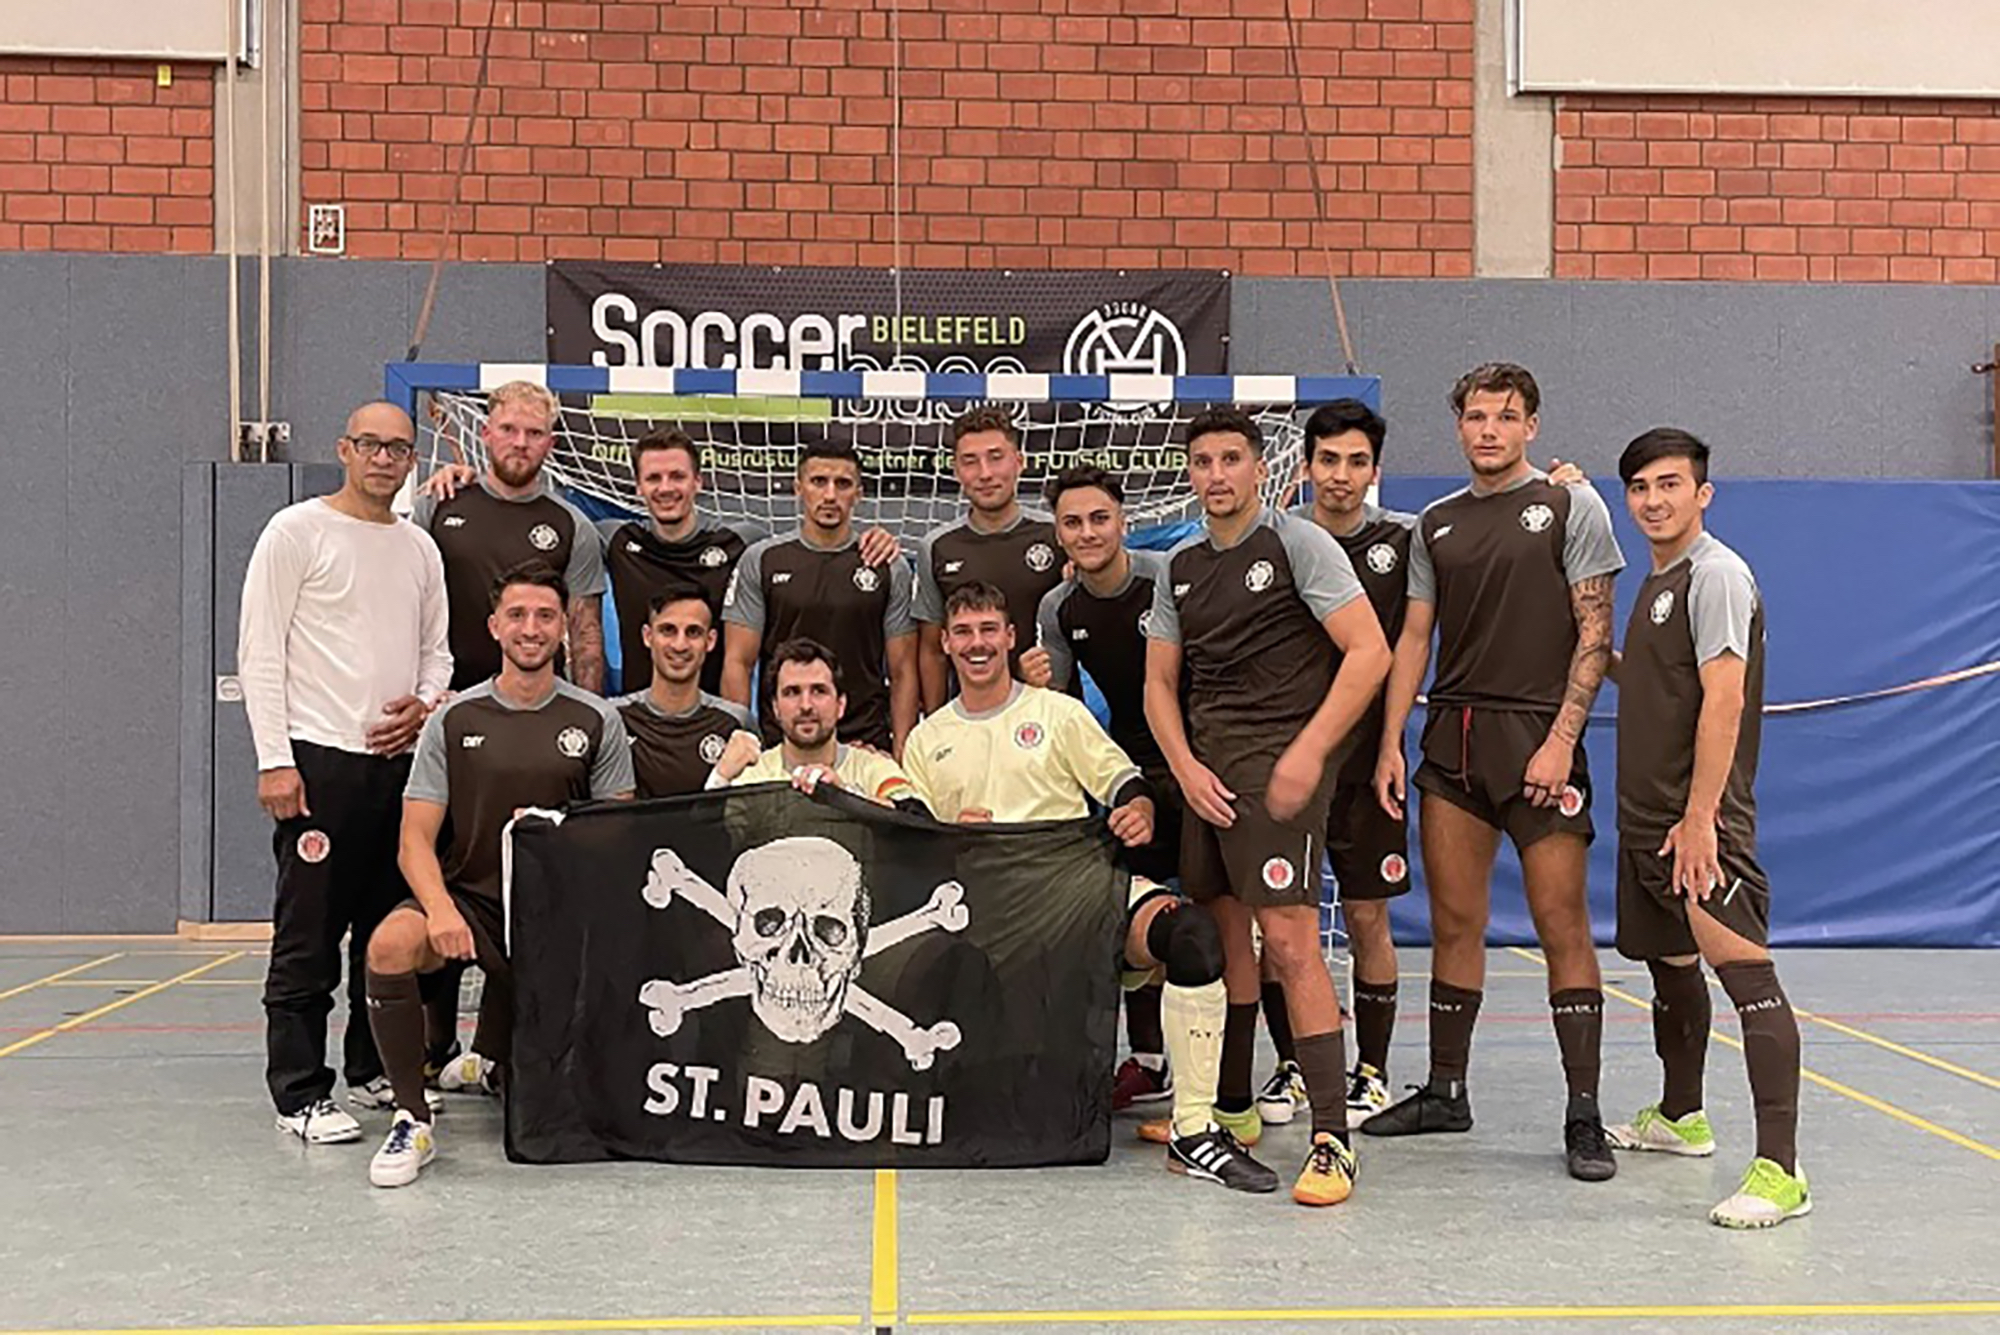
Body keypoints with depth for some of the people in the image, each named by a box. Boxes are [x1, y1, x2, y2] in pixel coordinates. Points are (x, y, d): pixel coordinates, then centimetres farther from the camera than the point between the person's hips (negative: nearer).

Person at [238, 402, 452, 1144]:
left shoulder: (419, 548, 15)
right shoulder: (297, 532, -2)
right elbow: (260, 651, -6)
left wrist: (425, 704, -1)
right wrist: (274, 760, -13)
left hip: (401, 759, 6)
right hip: (320, 756, -6)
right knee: (309, 931, -5)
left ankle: (374, 1069, 23)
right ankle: (300, 1095, 0)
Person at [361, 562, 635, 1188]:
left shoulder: (598, 722, 4)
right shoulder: (453, 720, 3)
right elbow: (416, 838, -2)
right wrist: (441, 909, -22)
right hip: (470, 897, -1)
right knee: (390, 943, -35)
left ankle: (491, 1061, 38)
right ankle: (412, 1119, -19)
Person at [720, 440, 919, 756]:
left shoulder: (890, 568, 6)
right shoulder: (760, 561, 5)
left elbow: (902, 673, 6)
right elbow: (737, 663, 3)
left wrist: (901, 752, -3)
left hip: (867, 746, 1)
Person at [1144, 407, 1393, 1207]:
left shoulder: (1297, 545, -3)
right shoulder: (1181, 566, 16)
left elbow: (1370, 652, -10)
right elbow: (1160, 682, 18)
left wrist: (1308, 752, -17)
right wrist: (1186, 767, 0)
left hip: (1280, 759, -7)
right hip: (1206, 766, 7)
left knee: (1288, 939, -16)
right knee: (1222, 931, 14)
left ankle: (1332, 1138, -14)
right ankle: (1232, 1108, 28)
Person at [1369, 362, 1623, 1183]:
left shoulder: (1570, 507, 1)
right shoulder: (1437, 524, 15)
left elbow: (1595, 634, -4)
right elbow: (1413, 638, 13)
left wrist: (1561, 739, -14)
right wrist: (1390, 744, 3)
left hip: (1537, 736, -5)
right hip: (1452, 738, 5)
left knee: (1562, 925, -6)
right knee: (1454, 922, 8)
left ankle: (1584, 1115, -1)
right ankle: (1445, 1093, 19)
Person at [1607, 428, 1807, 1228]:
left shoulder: (1716, 574, -10)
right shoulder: (1657, 581, 18)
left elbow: (1723, 699, -18)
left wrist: (1698, 816, -22)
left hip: (1699, 823, -10)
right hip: (1646, 818, 10)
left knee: (1746, 974, -15)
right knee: (1670, 967, 21)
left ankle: (1780, 1169, -19)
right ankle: (1680, 1117, 37)